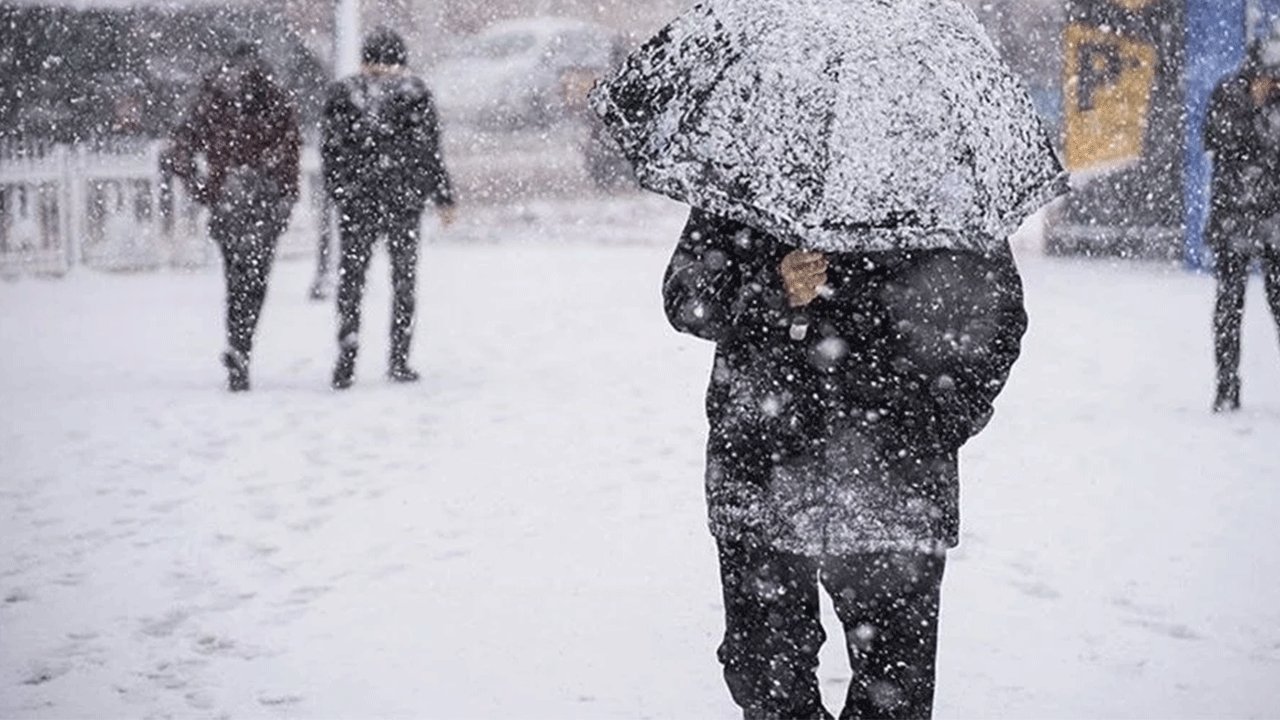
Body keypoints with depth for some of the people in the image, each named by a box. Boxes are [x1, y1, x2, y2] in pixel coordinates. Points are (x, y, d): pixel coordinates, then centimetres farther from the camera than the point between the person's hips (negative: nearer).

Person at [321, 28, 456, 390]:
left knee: (350, 278, 6)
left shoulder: (343, 93, 3)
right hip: (404, 197, -1)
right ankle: (399, 359, 8)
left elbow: (330, 150, 4)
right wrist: (443, 197, 5)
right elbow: (429, 149, -1)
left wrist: (338, 191, 14)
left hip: (356, 200, 1)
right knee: (404, 278, 9)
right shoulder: (414, 93, -1)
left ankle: (346, 360, -4)